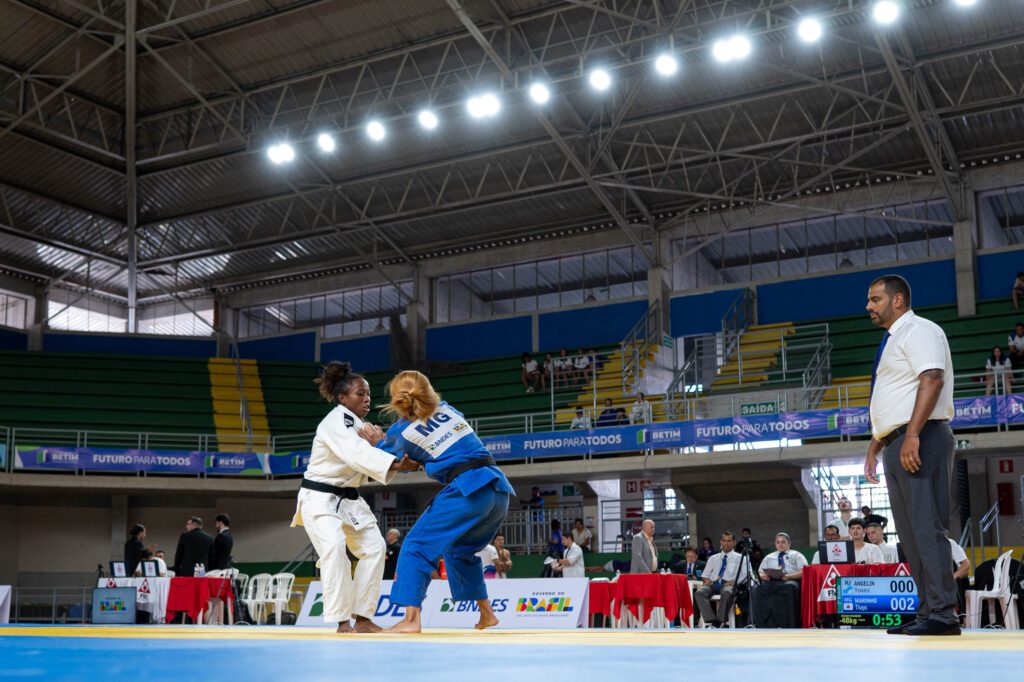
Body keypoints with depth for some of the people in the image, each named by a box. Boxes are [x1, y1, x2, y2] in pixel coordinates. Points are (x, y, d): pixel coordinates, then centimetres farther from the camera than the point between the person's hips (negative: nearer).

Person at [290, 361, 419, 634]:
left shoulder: (357, 425, 10)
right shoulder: (334, 423, -18)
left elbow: (362, 469, 7)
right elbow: (358, 454, -35)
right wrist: (396, 463, -42)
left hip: (348, 499, 9)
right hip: (319, 498, -9)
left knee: (374, 547, -1)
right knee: (334, 546, -29)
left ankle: (363, 617, 6)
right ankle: (341, 620, -22)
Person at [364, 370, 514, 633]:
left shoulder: (400, 432, 2)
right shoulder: (447, 409, 15)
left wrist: (374, 441, 40)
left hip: (467, 490, -7)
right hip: (498, 487, 7)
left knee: (417, 545, 0)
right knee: (460, 549, 26)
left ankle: (411, 619, -10)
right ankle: (486, 614, 29)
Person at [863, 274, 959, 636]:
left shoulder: (919, 330, -5)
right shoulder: (891, 341, 24)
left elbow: (932, 379, -21)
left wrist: (912, 436, -28)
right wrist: (874, 448, 24)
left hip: (920, 442, -10)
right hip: (896, 444, 10)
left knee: (927, 527, -13)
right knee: (910, 533, 8)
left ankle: (942, 615, -12)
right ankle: (927, 612, 11)